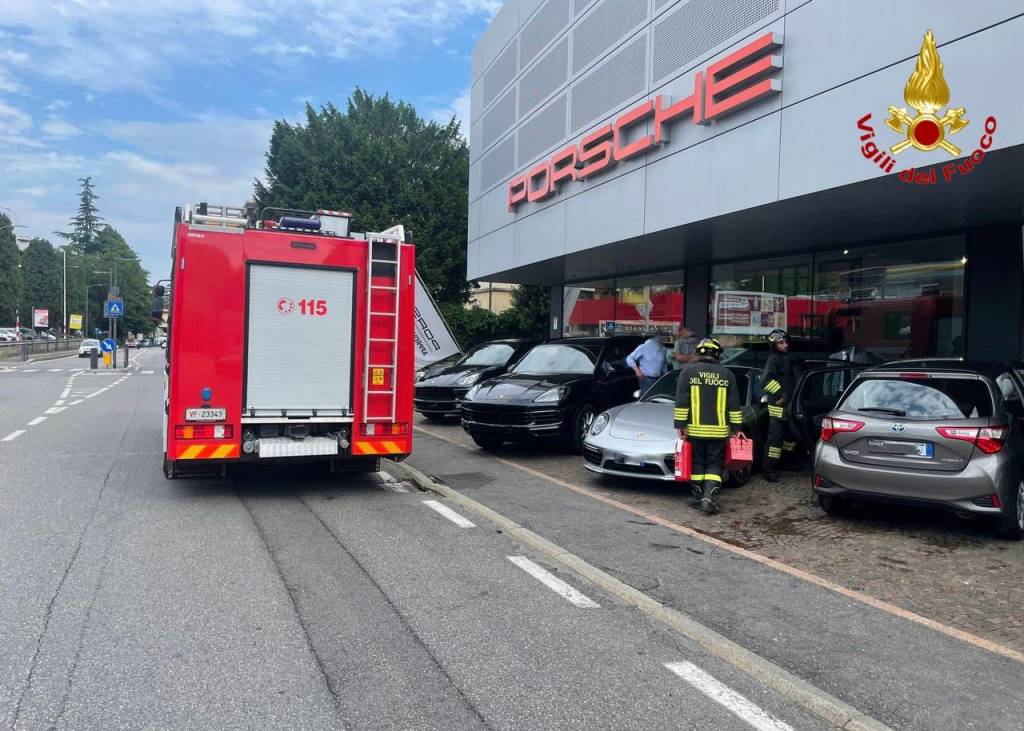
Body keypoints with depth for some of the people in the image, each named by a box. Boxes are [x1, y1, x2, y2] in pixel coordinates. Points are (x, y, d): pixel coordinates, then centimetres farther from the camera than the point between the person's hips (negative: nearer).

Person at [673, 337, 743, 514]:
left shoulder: (688, 370, -2)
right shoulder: (726, 374, 5)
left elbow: (681, 401, -6)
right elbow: (734, 405, 7)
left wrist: (681, 424, -2)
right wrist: (736, 428, 13)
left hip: (695, 429, -1)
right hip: (719, 430, 1)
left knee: (698, 463, 12)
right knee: (714, 464, 7)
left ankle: (698, 496, 16)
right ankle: (709, 498, -6)